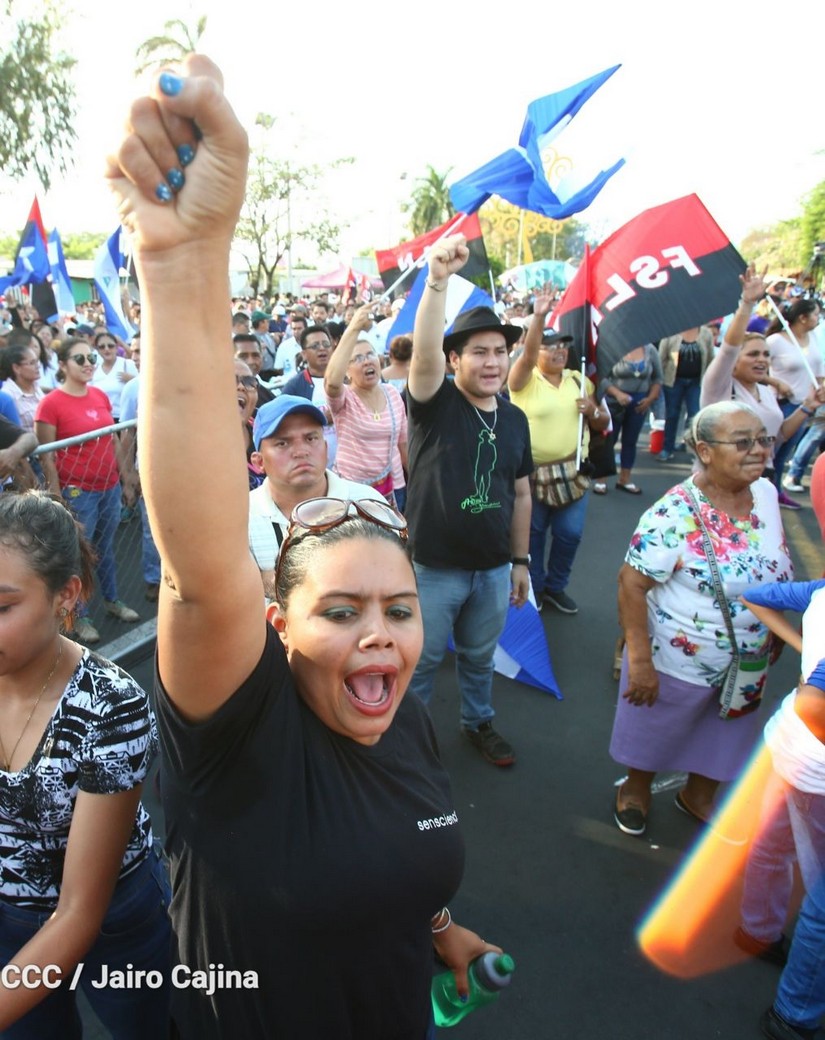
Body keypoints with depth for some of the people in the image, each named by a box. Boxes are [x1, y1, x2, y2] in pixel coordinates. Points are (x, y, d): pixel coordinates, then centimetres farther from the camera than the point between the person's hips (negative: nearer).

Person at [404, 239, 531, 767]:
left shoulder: (515, 418, 3)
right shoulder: (436, 402, -11)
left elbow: (520, 493, 11)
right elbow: (425, 354, -34)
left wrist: (521, 560, 12)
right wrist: (438, 280, -47)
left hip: (494, 568, 5)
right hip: (435, 566, -4)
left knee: (480, 656, 24)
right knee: (422, 660, 13)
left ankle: (480, 722, 47)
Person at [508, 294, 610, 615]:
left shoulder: (579, 380, 9)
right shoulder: (525, 380, -6)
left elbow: (602, 424, 14)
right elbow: (527, 354, -28)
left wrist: (593, 411, -8)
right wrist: (539, 317, -38)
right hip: (531, 470, -4)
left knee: (570, 533, 9)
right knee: (533, 533, 8)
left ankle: (556, 586, 29)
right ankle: (534, 586, 27)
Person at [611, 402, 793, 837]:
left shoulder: (766, 494, -7)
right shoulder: (675, 513, -28)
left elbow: (773, 569, 8)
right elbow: (632, 583, -28)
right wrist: (640, 662, -27)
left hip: (746, 665, 6)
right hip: (677, 663, -6)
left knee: (725, 737, 26)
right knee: (654, 732, 19)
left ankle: (698, 795, 54)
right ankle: (635, 790, 50)